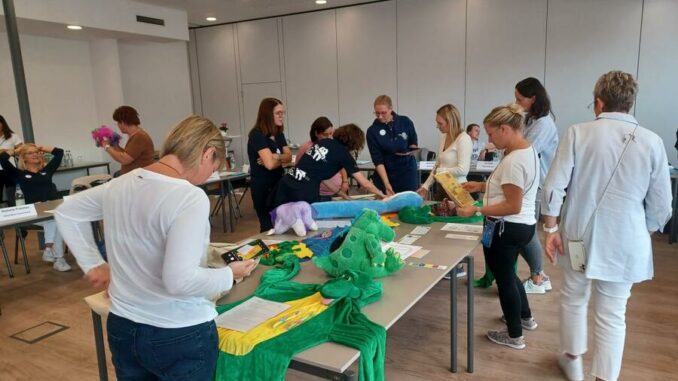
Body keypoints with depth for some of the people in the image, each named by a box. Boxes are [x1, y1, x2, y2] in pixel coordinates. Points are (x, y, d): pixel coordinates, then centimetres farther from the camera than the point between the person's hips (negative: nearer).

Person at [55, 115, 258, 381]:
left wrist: (93, 264, 16)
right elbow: (180, 280, -28)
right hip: (180, 336, -6)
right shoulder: (191, 198, -23)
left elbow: (66, 212, 16)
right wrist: (230, 274, -13)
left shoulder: (121, 184, 0)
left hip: (122, 328, 7)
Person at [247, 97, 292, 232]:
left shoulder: (279, 134, 9)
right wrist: (281, 158, -4)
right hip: (262, 186, -7)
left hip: (278, 182, 8)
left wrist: (275, 157, -18)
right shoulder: (257, 135, -16)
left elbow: (289, 157, 1)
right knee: (269, 226, -1)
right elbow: (270, 164, -24)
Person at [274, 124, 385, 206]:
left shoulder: (323, 141, 20)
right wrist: (381, 194, 25)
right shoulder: (344, 154, 3)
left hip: (287, 183, 7)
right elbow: (365, 183, 7)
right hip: (305, 191, -6)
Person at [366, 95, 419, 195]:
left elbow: (414, 144, 11)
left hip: (407, 172, 1)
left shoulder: (405, 122, -3)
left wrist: (409, 152, -12)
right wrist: (386, 184, -22)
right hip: (385, 175, -1)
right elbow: (378, 160, -13)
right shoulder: (372, 131, -9)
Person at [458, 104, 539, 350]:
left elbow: (513, 206, -25)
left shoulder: (514, 161, -25)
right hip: (521, 226, 10)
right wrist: (482, 186, 13)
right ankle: (526, 318, 46)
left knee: (504, 278, 7)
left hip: (506, 228, -10)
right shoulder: (527, 151, 8)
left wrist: (476, 211, -23)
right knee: (507, 274, 27)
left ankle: (515, 336, 24)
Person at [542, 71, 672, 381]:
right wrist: (643, 236, 17)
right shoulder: (652, 142, -4)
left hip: (580, 236, 0)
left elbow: (553, 186, -12)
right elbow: (661, 206, 0)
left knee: (573, 298, 20)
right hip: (625, 242, 0)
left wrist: (551, 229, -2)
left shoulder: (578, 133, -8)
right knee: (612, 315, 10)